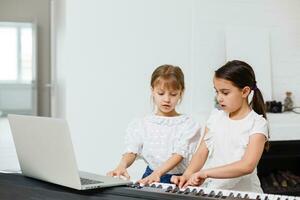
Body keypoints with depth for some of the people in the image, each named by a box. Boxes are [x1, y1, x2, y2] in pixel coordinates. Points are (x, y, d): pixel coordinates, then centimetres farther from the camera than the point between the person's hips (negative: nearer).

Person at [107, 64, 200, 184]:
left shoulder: (189, 125, 1)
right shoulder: (141, 125, 10)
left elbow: (179, 154, -12)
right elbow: (131, 151, -1)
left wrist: (157, 173, -29)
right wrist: (122, 166, -26)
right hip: (149, 176, 2)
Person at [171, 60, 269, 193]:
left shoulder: (257, 123, -7)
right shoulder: (216, 116, 10)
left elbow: (247, 166, -19)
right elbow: (202, 153, 6)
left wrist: (205, 173, -25)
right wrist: (186, 176, -13)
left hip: (240, 192, -4)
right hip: (208, 188, 4)